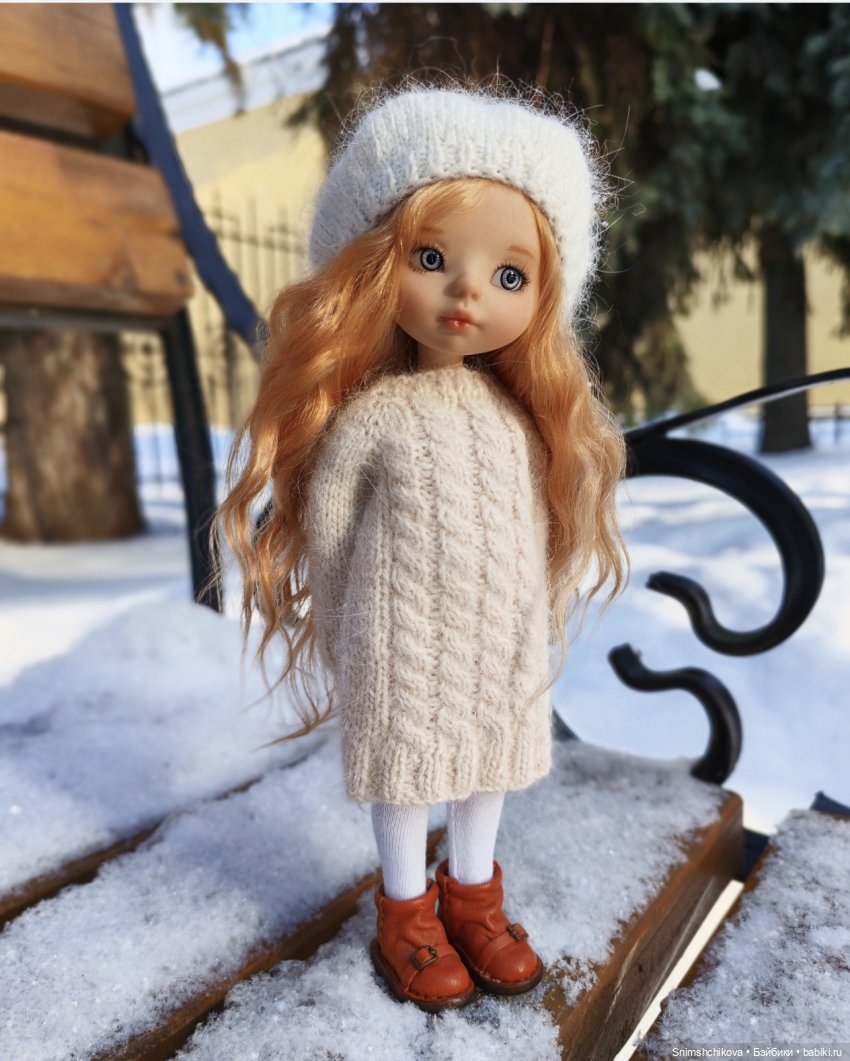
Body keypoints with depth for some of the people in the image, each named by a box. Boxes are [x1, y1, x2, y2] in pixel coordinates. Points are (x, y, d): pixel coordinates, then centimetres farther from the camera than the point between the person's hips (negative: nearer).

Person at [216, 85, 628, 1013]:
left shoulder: (523, 414, -2)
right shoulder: (370, 415, -15)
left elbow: (542, 525, 7)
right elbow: (323, 527, -7)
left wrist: (540, 627, 11)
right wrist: (330, 633, -1)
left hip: (503, 643, 5)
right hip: (403, 645, -4)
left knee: (488, 757, 19)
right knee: (404, 763, 12)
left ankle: (472, 894, 44)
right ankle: (406, 913, 38)